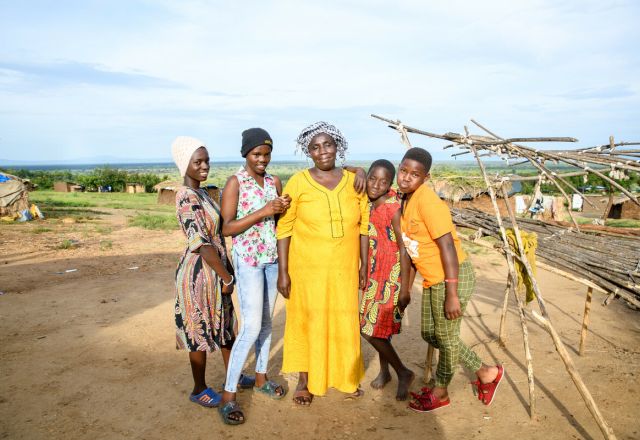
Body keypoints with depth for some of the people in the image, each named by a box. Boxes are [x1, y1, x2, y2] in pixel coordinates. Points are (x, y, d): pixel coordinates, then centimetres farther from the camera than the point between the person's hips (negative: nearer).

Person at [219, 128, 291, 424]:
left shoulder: (275, 182, 7)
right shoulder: (235, 183, -9)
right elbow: (226, 228, -15)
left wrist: (284, 209, -9)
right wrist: (263, 212, -22)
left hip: (273, 258, 6)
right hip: (248, 259, -6)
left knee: (266, 321, 14)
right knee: (251, 326, -9)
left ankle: (261, 378, 30)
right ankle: (228, 394, 2)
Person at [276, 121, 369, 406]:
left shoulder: (353, 181, 1)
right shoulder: (297, 183, -7)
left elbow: (363, 226, 5)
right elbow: (284, 229, -6)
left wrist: (364, 265, 4)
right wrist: (283, 271, -8)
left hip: (345, 268, 2)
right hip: (308, 267, -2)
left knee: (344, 321, 13)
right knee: (307, 321, 9)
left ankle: (345, 377, 34)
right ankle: (305, 381, 29)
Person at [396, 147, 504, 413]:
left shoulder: (427, 201, -22)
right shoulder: (406, 200, 6)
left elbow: (447, 246, -24)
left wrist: (452, 295, -23)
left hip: (451, 278, -10)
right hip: (431, 279, 10)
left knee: (446, 337, 9)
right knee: (430, 334, 18)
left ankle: (440, 393, 33)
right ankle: (486, 373, 33)